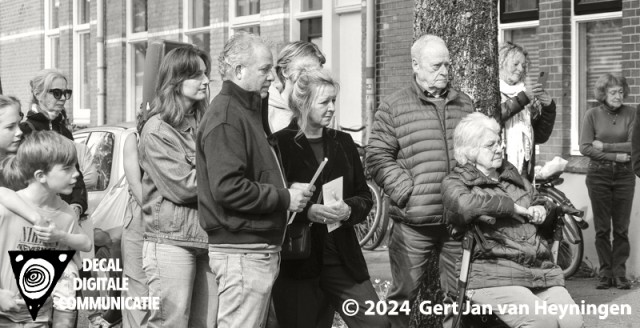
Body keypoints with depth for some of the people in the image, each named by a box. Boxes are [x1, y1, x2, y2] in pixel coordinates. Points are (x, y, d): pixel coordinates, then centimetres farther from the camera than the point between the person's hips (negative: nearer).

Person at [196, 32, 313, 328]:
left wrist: (286, 192, 9)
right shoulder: (225, 116, -14)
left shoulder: (247, 111, 18)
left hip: (258, 248, 10)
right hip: (242, 251, -10)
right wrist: (284, 197, -17)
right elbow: (227, 188, -25)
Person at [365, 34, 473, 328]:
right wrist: (408, 192, -13)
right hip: (413, 222, -4)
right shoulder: (393, 107, 0)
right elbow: (378, 158, -5)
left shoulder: (465, 105, 14)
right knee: (403, 292, 1)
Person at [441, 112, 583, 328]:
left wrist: (543, 209, 11)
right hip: (493, 275, -6)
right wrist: (511, 206, -9)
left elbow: (540, 202, 37)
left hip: (542, 271, 6)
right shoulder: (455, 182, 6)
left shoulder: (511, 174, 26)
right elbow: (464, 205, -19)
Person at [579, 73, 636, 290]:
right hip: (599, 175, 0)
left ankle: (620, 273, 7)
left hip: (624, 175, 0)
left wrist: (605, 146, -12)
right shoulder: (592, 115, 0)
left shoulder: (629, 114, 2)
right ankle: (605, 273, 9)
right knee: (602, 228, 3)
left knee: (621, 228, 1)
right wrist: (615, 156, -13)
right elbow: (585, 148, -8)